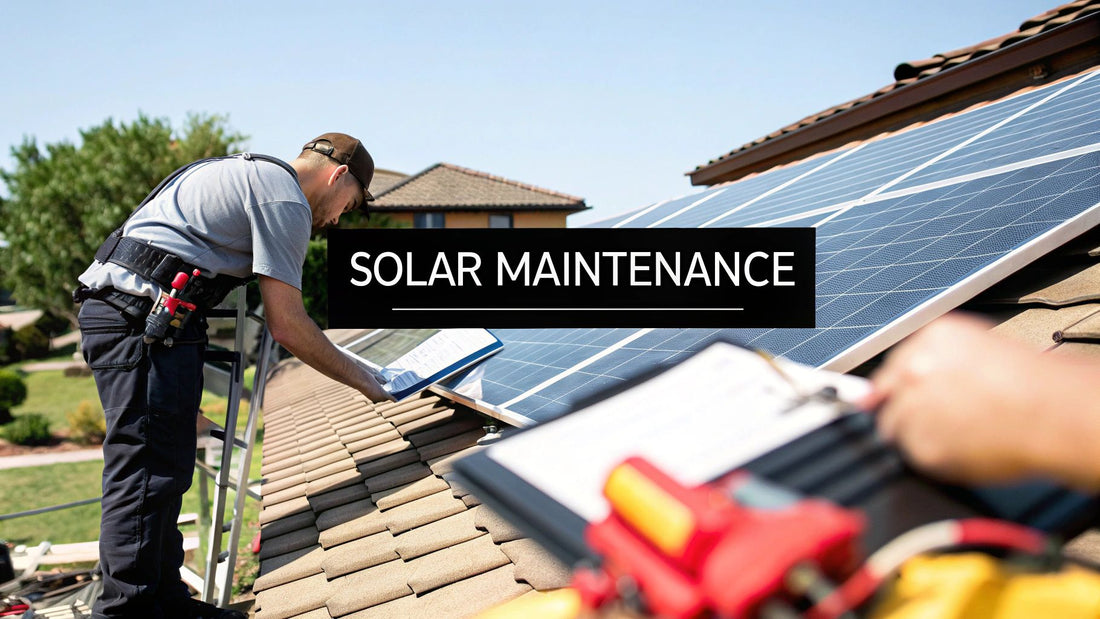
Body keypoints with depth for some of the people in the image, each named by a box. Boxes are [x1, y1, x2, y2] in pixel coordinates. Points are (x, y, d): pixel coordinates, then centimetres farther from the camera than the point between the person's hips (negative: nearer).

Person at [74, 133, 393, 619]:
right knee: (148, 472, -11)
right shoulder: (286, 199, -6)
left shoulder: (248, 172, 25)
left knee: (159, 470, 11)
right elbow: (286, 325, -9)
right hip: (145, 316, -10)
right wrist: (361, 380, 0)